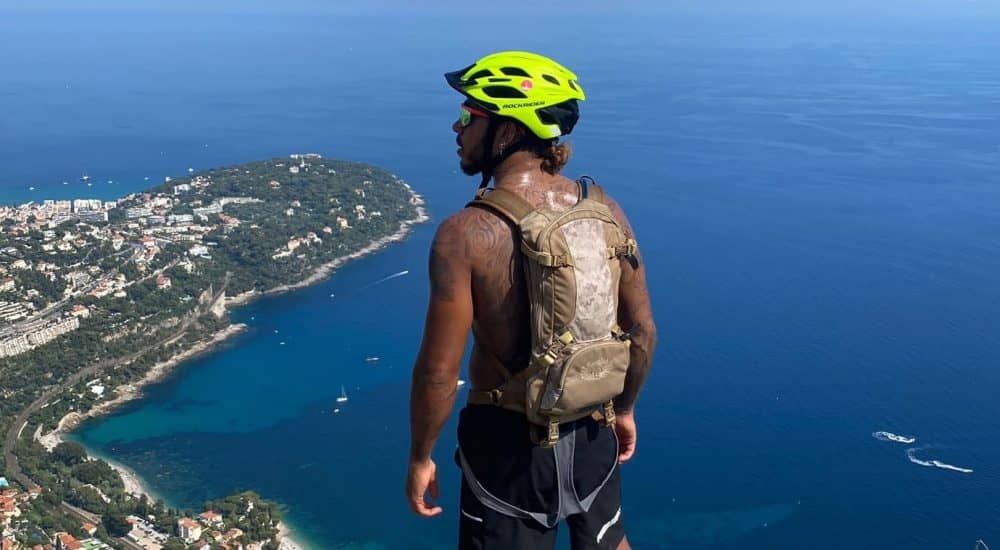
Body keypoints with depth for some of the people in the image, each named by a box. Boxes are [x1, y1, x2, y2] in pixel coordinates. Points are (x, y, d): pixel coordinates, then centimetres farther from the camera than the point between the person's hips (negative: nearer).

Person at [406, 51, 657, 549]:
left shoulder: (465, 235, -24)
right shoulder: (605, 211, -9)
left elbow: (439, 371, -20)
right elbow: (642, 330, -1)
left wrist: (420, 457, -4)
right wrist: (624, 408, 15)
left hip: (509, 439, -4)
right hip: (592, 431, 4)